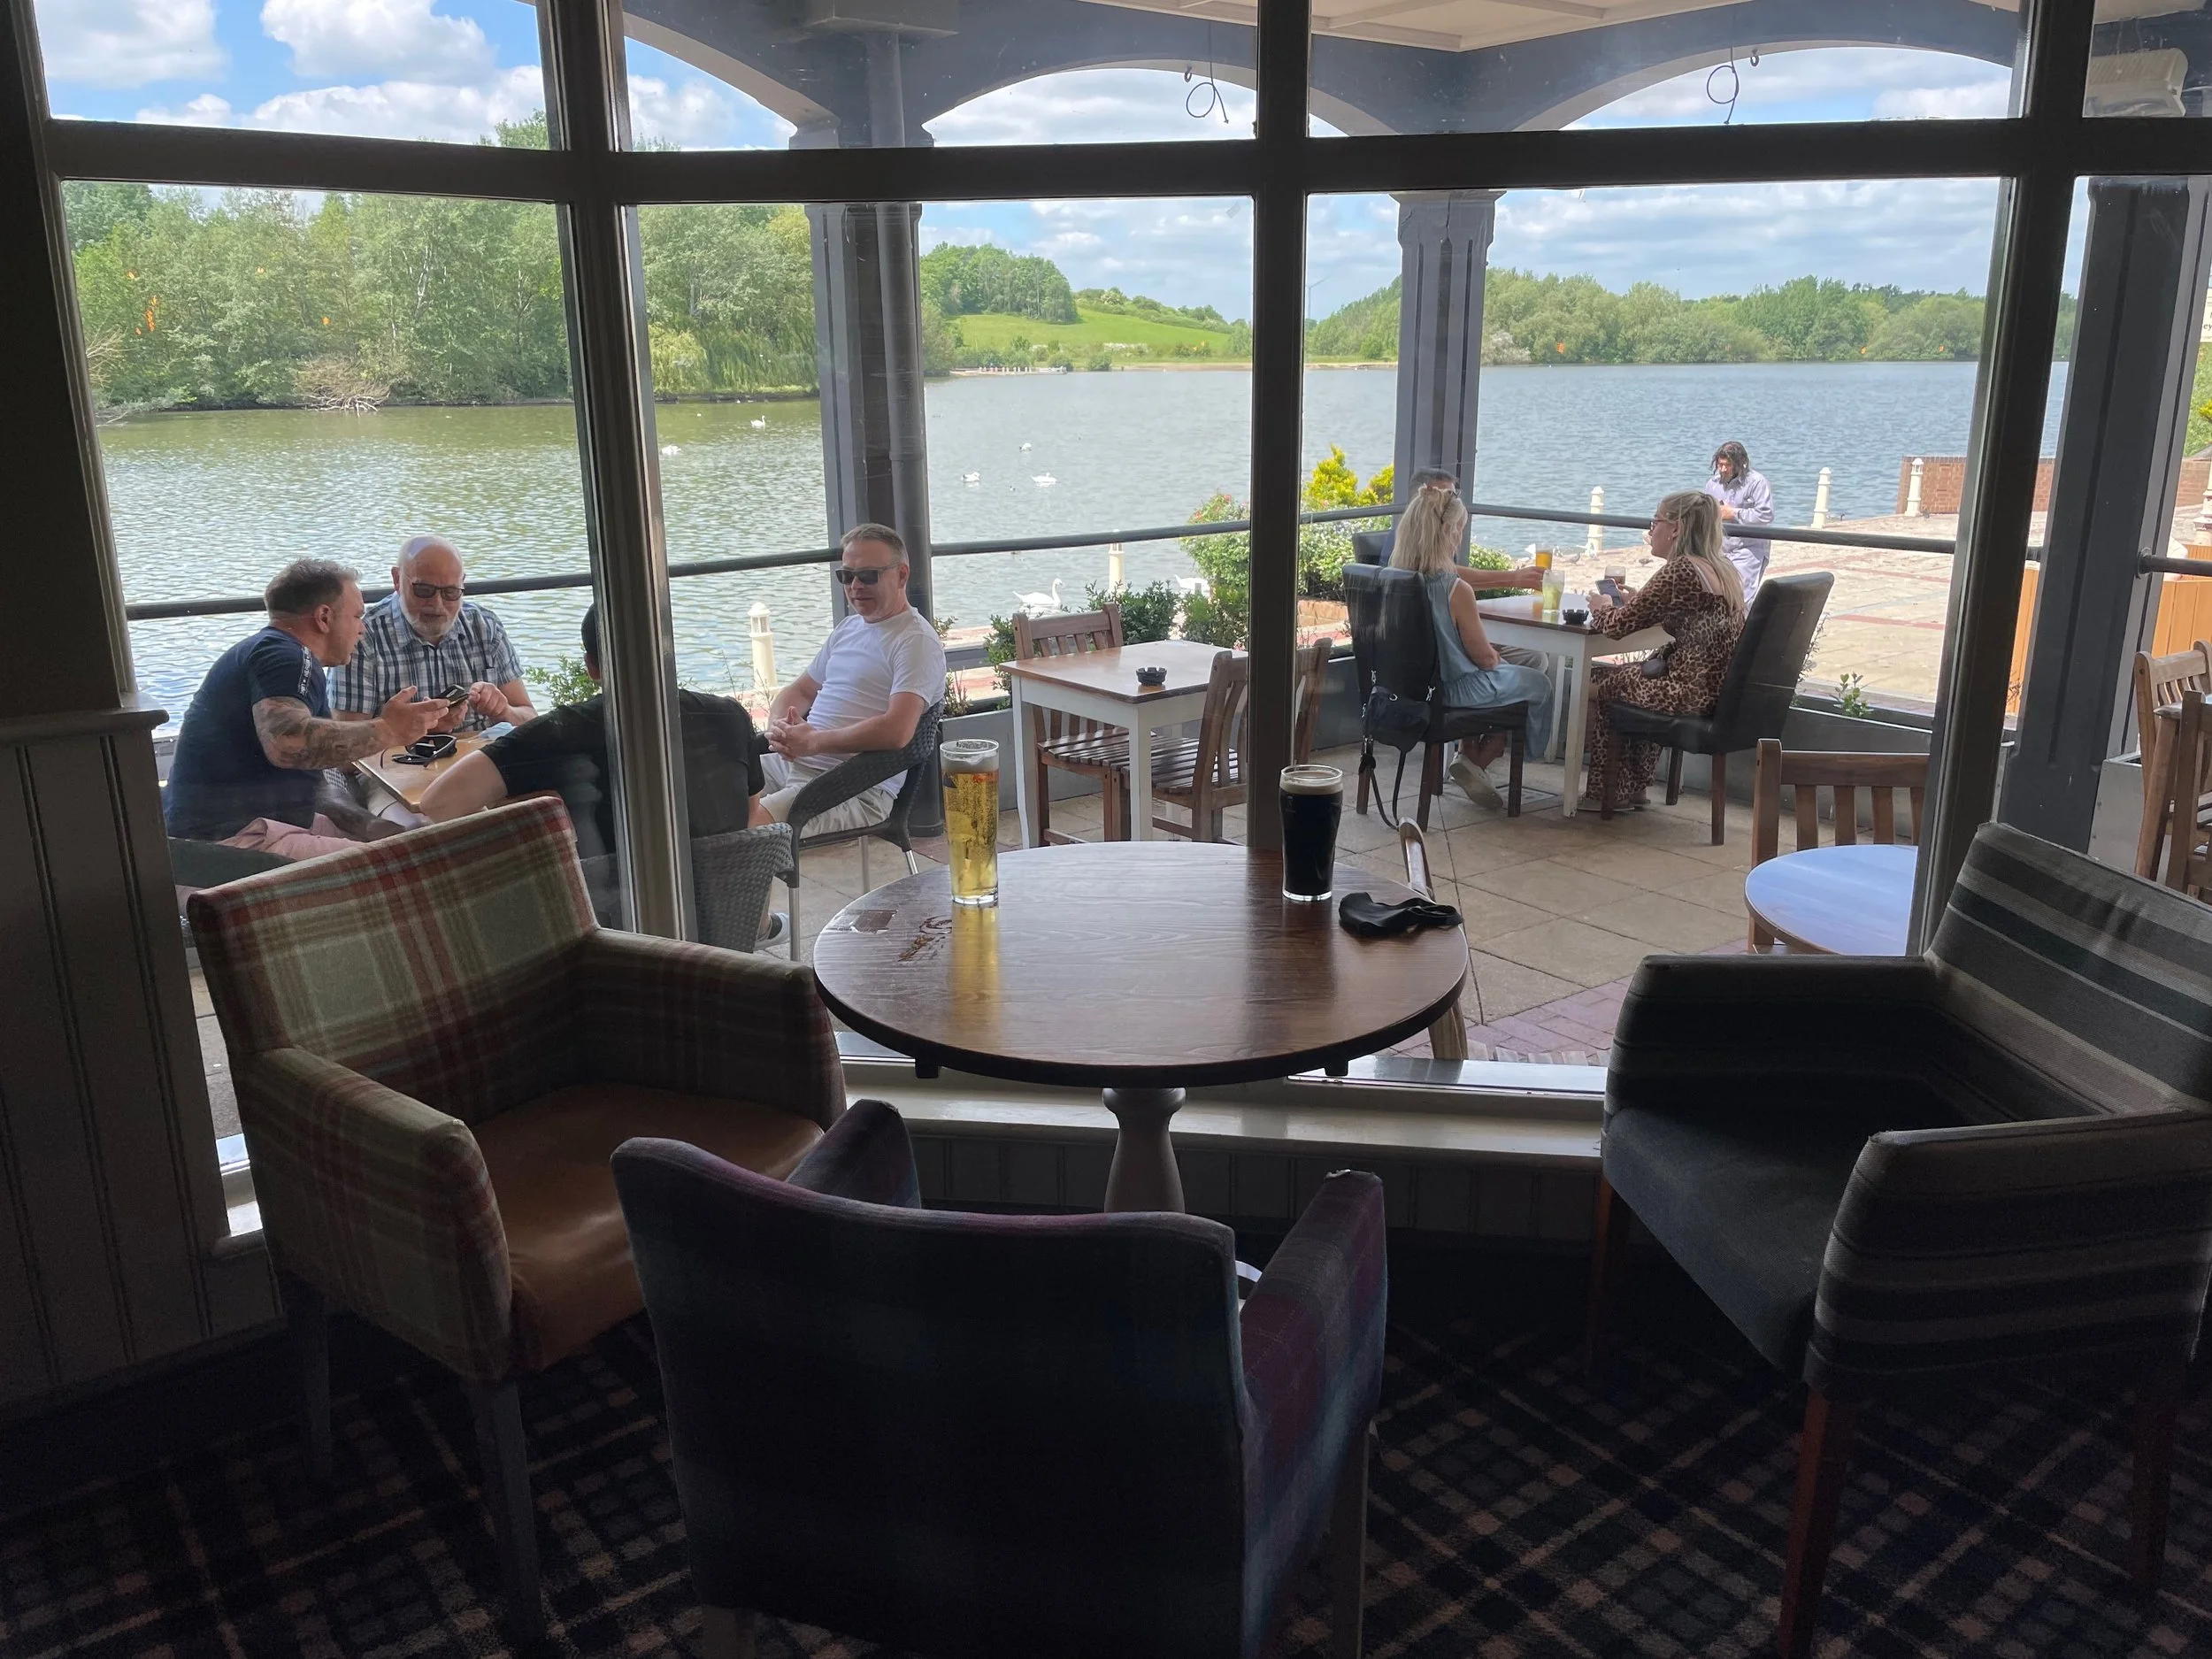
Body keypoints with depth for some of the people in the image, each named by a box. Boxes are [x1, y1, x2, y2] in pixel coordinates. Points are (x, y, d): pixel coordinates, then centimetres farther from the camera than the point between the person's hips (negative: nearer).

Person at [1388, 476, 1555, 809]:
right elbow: (1484, 658, -16)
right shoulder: (1457, 589, -27)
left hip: (1417, 679, 8)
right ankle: (1476, 763, 21)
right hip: (1455, 687, -8)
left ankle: (1469, 752, 26)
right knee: (1539, 683, 19)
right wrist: (1496, 656, 6)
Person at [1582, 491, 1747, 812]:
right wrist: (1637, 598, 16)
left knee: (1597, 689, 12)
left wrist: (1600, 607, 6)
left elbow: (1618, 626, -16)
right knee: (1628, 675, 29)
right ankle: (1633, 788, 34)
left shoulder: (1679, 571, -18)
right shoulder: (1726, 570, 10)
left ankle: (1608, 792, 28)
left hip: (1691, 694, -9)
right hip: (1721, 691, 9)